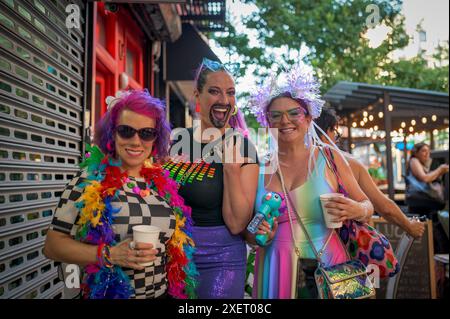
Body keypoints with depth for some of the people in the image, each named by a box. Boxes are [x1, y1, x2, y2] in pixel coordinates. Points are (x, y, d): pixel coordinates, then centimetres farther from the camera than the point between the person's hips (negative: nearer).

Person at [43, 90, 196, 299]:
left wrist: (180, 288, 3)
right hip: (107, 293, -4)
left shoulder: (162, 182, 0)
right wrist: (109, 255, -22)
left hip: (163, 292, 4)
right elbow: (53, 244, -11)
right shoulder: (89, 180, -11)